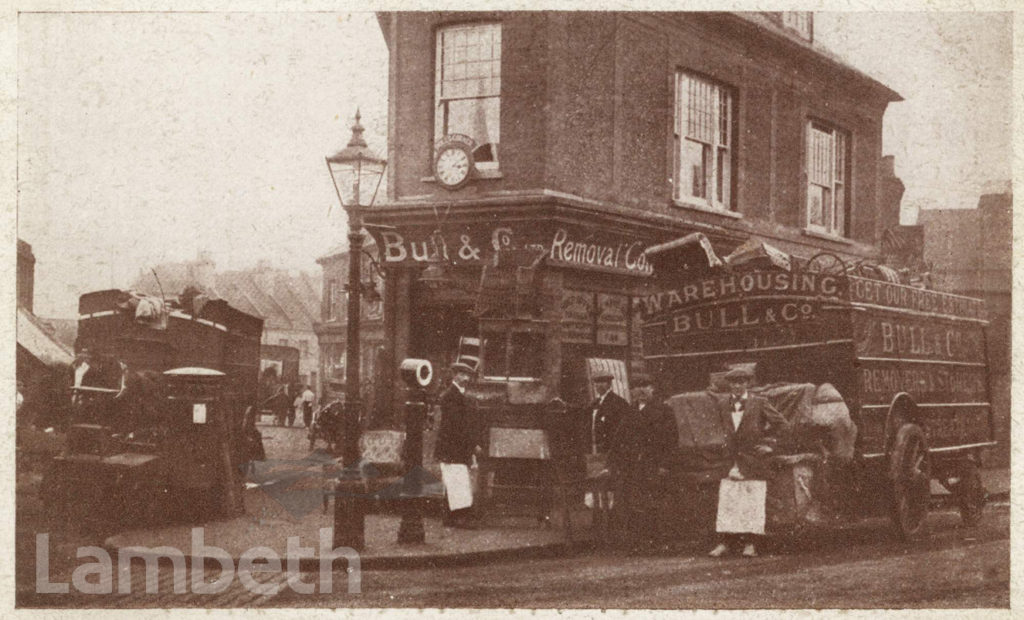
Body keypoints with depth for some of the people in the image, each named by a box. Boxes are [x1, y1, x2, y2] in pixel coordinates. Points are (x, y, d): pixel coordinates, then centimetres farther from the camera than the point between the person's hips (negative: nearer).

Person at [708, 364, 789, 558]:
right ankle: (725, 542, 2)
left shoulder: (759, 403, -3)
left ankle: (750, 544, 3)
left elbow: (782, 424, 1)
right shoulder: (726, 406, 10)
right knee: (726, 502, -2)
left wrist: (767, 442, -1)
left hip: (754, 461, -4)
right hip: (732, 460, 4)